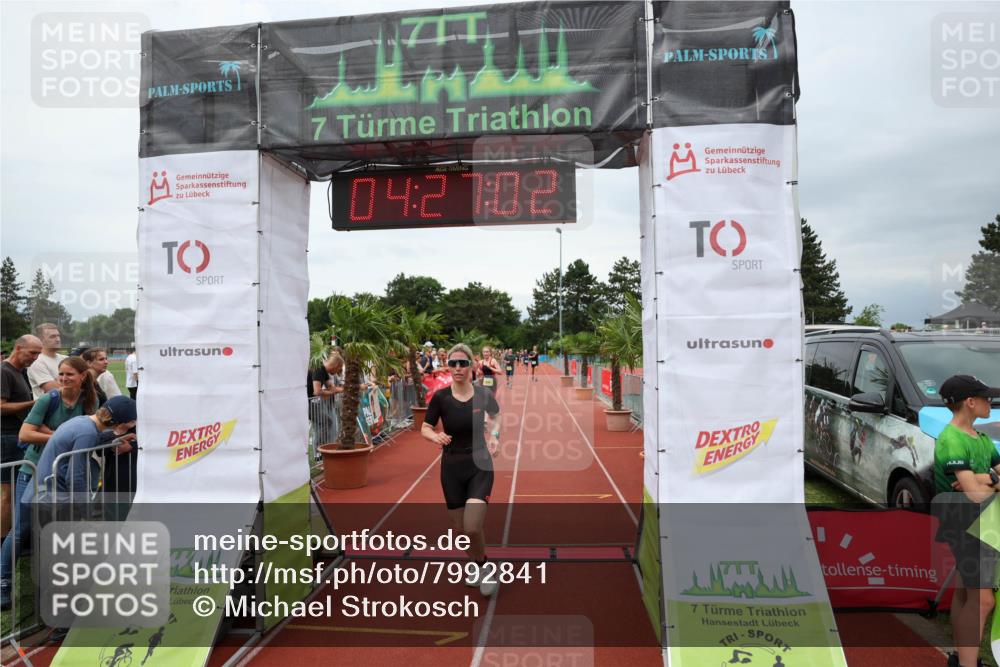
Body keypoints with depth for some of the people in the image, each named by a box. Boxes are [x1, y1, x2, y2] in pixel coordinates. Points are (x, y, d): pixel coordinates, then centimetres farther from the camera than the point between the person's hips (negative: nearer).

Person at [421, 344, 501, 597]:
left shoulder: (484, 394, -8)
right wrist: (435, 436, -23)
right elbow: (425, 428, -1)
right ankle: (476, 564, 43)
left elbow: (496, 416, 13)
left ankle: (482, 568, 15)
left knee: (472, 528, -17)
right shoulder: (441, 397, -10)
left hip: (480, 466, -2)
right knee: (459, 529, 12)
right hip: (452, 467, 2)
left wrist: (493, 436, -5)